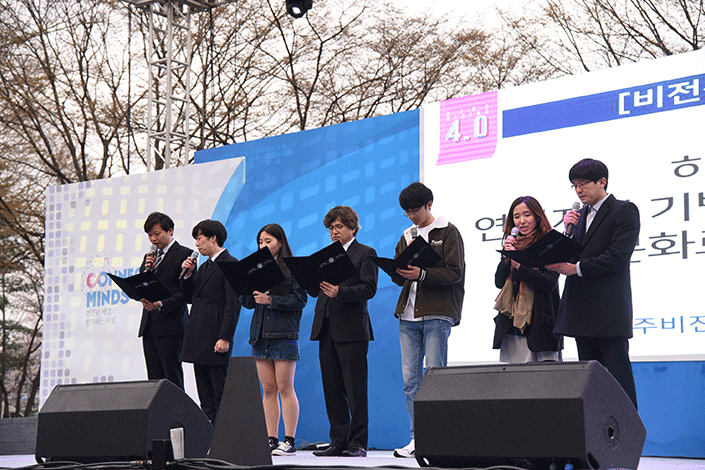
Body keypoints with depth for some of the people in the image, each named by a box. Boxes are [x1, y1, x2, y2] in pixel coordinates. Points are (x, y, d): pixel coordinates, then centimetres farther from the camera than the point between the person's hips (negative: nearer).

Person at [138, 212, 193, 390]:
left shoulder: (184, 254, -3)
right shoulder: (150, 257, 20)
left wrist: (161, 304, -21)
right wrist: (146, 270, -2)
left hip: (170, 325, -7)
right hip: (149, 326, 7)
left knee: (173, 378, -8)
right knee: (154, 379, 5)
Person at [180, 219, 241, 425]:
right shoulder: (204, 267, 19)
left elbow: (233, 305, -14)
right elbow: (191, 298, 21)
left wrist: (225, 338, -20)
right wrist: (187, 275, 7)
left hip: (215, 340, -9)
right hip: (198, 339, 9)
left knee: (221, 395, -6)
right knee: (205, 397, 10)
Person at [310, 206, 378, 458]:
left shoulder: (365, 253, 1)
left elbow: (369, 288, -12)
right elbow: (315, 291, 16)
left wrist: (340, 291, -26)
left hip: (352, 329, -6)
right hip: (326, 329, 6)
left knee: (355, 390, -5)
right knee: (332, 389, 7)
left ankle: (358, 443, -1)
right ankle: (339, 442, 13)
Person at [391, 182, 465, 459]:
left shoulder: (448, 233, 2)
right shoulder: (407, 236, 19)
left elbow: (455, 272, -8)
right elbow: (398, 277, 17)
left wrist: (422, 274, -21)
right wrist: (401, 272, -7)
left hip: (437, 314, -5)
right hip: (408, 314, 6)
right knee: (410, 379, 2)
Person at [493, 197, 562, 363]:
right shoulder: (513, 245, 15)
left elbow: (550, 283, -11)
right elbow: (499, 282, 11)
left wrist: (518, 265, -15)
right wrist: (506, 257, -4)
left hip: (539, 324, -5)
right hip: (510, 326, 5)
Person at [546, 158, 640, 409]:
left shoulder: (624, 211, -3)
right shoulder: (580, 216, 19)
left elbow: (618, 257, -15)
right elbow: (569, 258, 14)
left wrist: (576, 268, -17)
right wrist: (569, 231, -2)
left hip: (609, 308, -7)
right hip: (582, 309, 7)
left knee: (618, 373, -6)